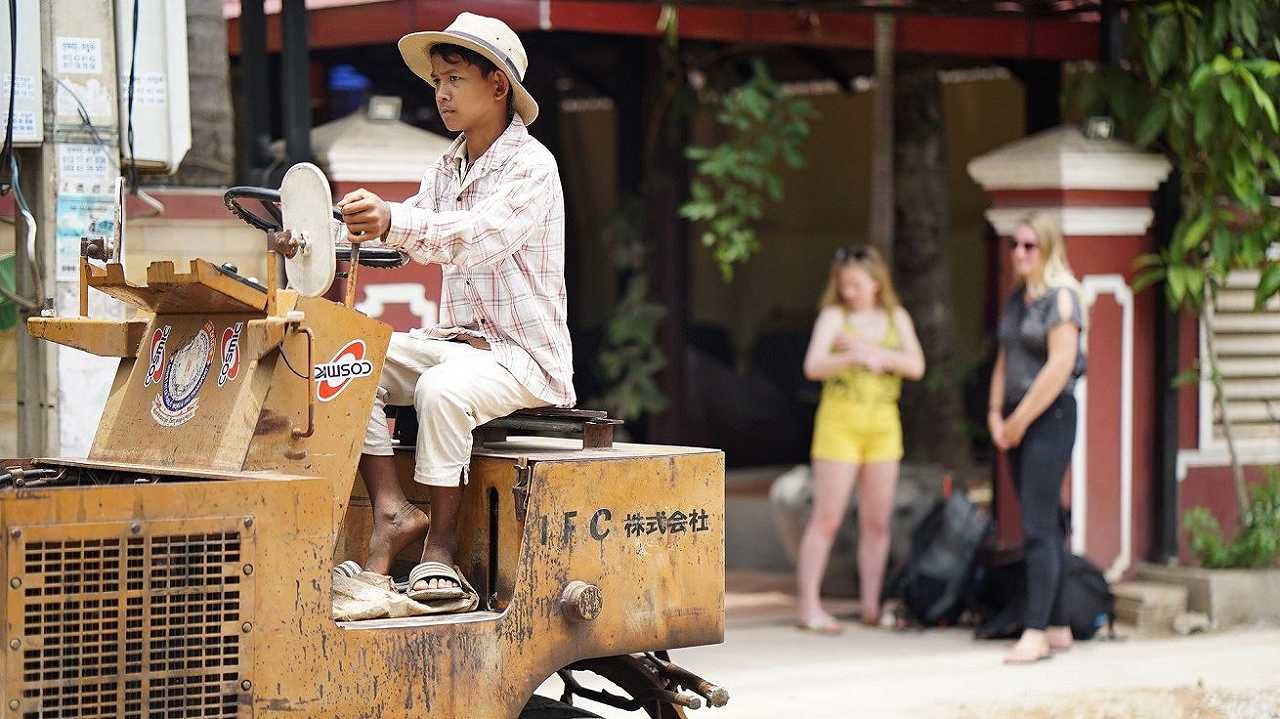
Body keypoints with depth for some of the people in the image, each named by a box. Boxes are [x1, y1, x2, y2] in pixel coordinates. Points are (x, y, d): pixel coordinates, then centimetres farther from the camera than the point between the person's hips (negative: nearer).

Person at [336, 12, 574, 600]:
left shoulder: (531, 166, -11)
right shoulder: (446, 171, 15)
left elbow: (480, 236, -29)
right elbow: (412, 239, 3)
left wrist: (394, 220, -45)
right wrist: (350, 228, -19)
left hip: (524, 354, -8)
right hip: (454, 341, 8)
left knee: (441, 389, -35)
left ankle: (441, 547, -22)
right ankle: (391, 512, -19)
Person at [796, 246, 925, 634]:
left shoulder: (896, 318, 10)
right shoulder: (834, 316, 0)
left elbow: (916, 366, -3)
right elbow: (813, 366, -13)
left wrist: (871, 350, -15)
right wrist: (854, 358, -30)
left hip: (883, 424, 4)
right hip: (840, 421, -4)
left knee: (877, 521, 6)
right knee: (827, 517, -5)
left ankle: (871, 605, 13)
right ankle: (809, 606, -3)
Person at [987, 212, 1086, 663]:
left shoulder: (1061, 296, -10)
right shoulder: (1016, 299, 14)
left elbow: (1059, 367, -17)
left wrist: (1019, 420, -13)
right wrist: (996, 415, 5)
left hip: (1050, 418, -8)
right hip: (1018, 423, 8)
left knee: (1038, 527, -12)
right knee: (1043, 526, 11)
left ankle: (1036, 633, -13)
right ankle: (1057, 627, 17)